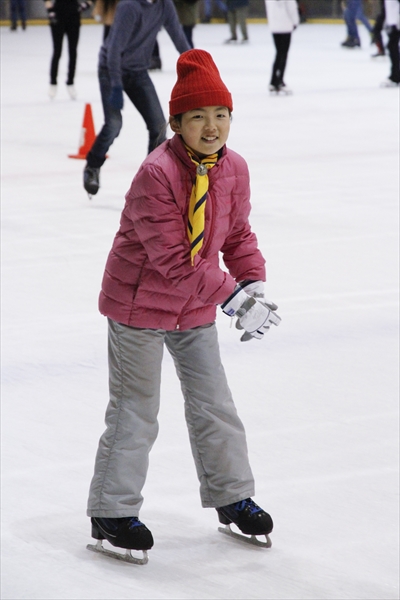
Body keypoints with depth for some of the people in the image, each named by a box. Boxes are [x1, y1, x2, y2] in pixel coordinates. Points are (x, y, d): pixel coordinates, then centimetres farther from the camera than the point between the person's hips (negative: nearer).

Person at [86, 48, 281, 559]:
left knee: (214, 403, 14)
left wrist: (253, 283, -8)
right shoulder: (156, 175, -27)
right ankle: (112, 512, 18)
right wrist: (233, 297, -30)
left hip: (195, 307, 6)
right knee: (135, 411, 4)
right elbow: (174, 259, -30)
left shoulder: (233, 169, -4)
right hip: (139, 305, -6)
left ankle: (232, 497, 32)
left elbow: (238, 234, 9)